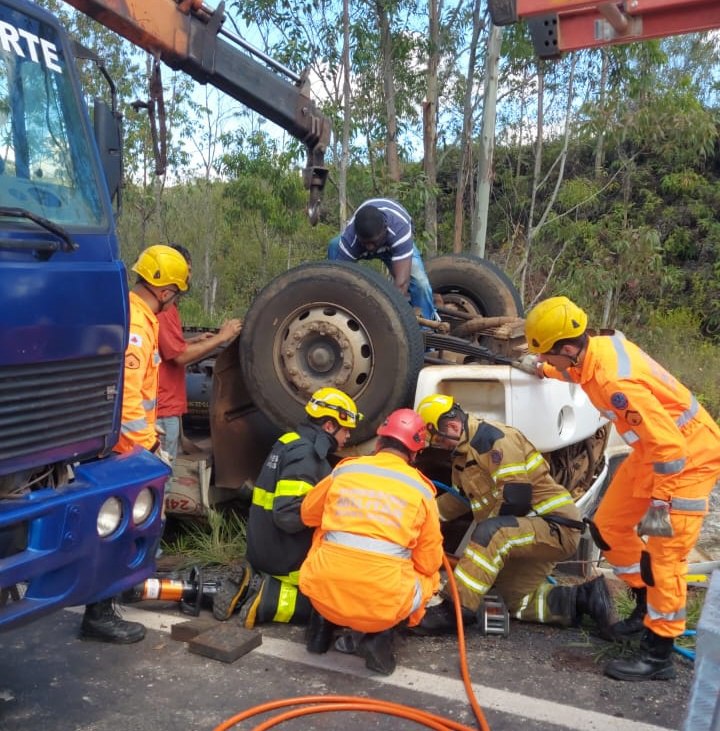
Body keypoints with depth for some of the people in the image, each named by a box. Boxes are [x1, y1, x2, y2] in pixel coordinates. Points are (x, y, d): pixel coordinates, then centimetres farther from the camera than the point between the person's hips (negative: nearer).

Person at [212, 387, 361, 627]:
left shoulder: (293, 443, 11)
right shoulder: (305, 454, -19)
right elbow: (288, 516, -28)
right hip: (287, 562, -10)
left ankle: (251, 584, 6)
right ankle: (268, 599, -9)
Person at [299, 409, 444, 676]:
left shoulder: (344, 469, 8)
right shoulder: (421, 489, 4)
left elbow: (308, 515, 24)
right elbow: (429, 563, 11)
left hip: (323, 594, 2)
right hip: (382, 604, -2)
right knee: (430, 578, 28)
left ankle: (324, 622, 23)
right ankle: (379, 635, 6)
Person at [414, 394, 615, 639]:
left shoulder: (494, 439, -20)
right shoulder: (463, 453, 11)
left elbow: (516, 500, -25)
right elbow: (460, 497, 24)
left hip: (556, 527, -11)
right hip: (529, 529, 11)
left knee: (490, 534, -34)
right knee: (513, 599, 12)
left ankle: (457, 609, -29)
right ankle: (584, 598, 13)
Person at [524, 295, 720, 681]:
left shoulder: (616, 382, -35)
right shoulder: (596, 348, -9)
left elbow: (668, 445, -32)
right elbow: (579, 372, 19)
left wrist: (661, 504, -26)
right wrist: (547, 372, 33)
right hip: (656, 447, 10)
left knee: (663, 555, -7)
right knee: (609, 526, 13)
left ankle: (658, 655, 6)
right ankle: (647, 607, 30)